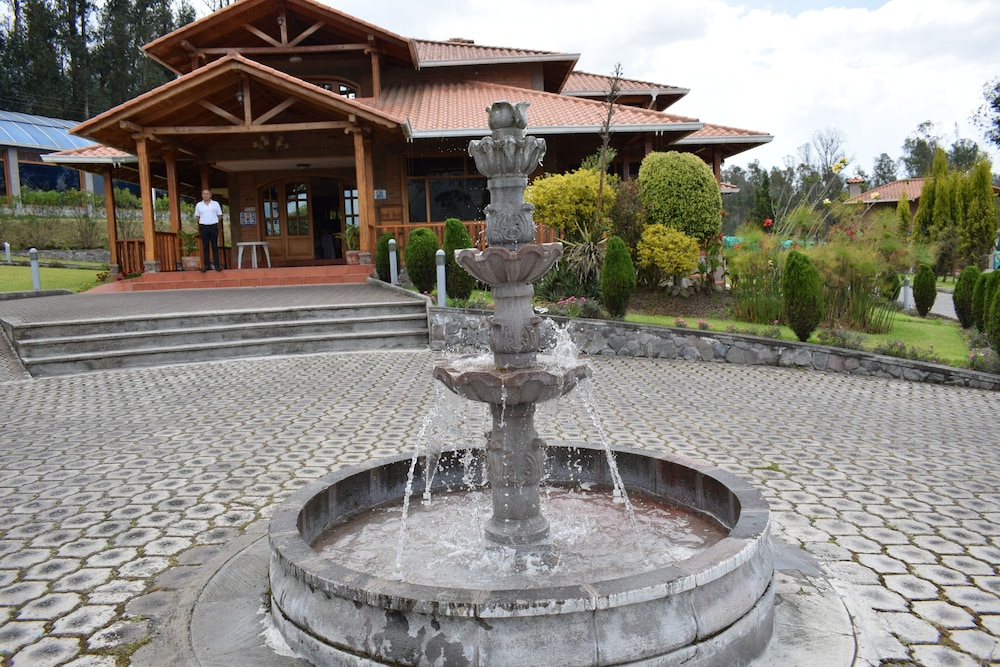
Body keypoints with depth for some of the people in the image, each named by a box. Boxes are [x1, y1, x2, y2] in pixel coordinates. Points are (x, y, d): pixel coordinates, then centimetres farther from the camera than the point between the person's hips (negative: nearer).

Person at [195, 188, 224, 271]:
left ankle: (217, 265, 2)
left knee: (215, 247, 1)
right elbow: (197, 216, 12)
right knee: (205, 247, 2)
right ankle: (206, 265, 5)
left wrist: (214, 222, 4)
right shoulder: (198, 205, 6)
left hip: (213, 227, -1)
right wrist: (203, 222, 5)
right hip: (203, 227, 1)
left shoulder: (216, 204, 4)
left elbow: (219, 216, 8)